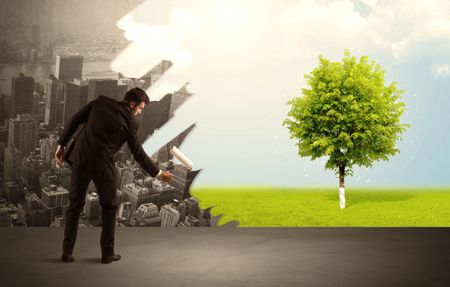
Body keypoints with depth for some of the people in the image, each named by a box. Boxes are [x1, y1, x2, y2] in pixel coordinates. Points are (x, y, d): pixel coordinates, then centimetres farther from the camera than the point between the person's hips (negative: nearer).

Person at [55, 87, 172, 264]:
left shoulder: (101, 102, 6)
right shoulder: (131, 122, -3)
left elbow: (74, 120, 4)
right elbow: (138, 153, 2)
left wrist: (61, 145, 11)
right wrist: (158, 174, 12)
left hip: (80, 158, 4)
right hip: (101, 164, -4)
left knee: (75, 205, 15)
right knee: (109, 206, 15)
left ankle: (67, 252, 15)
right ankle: (107, 253, 16)